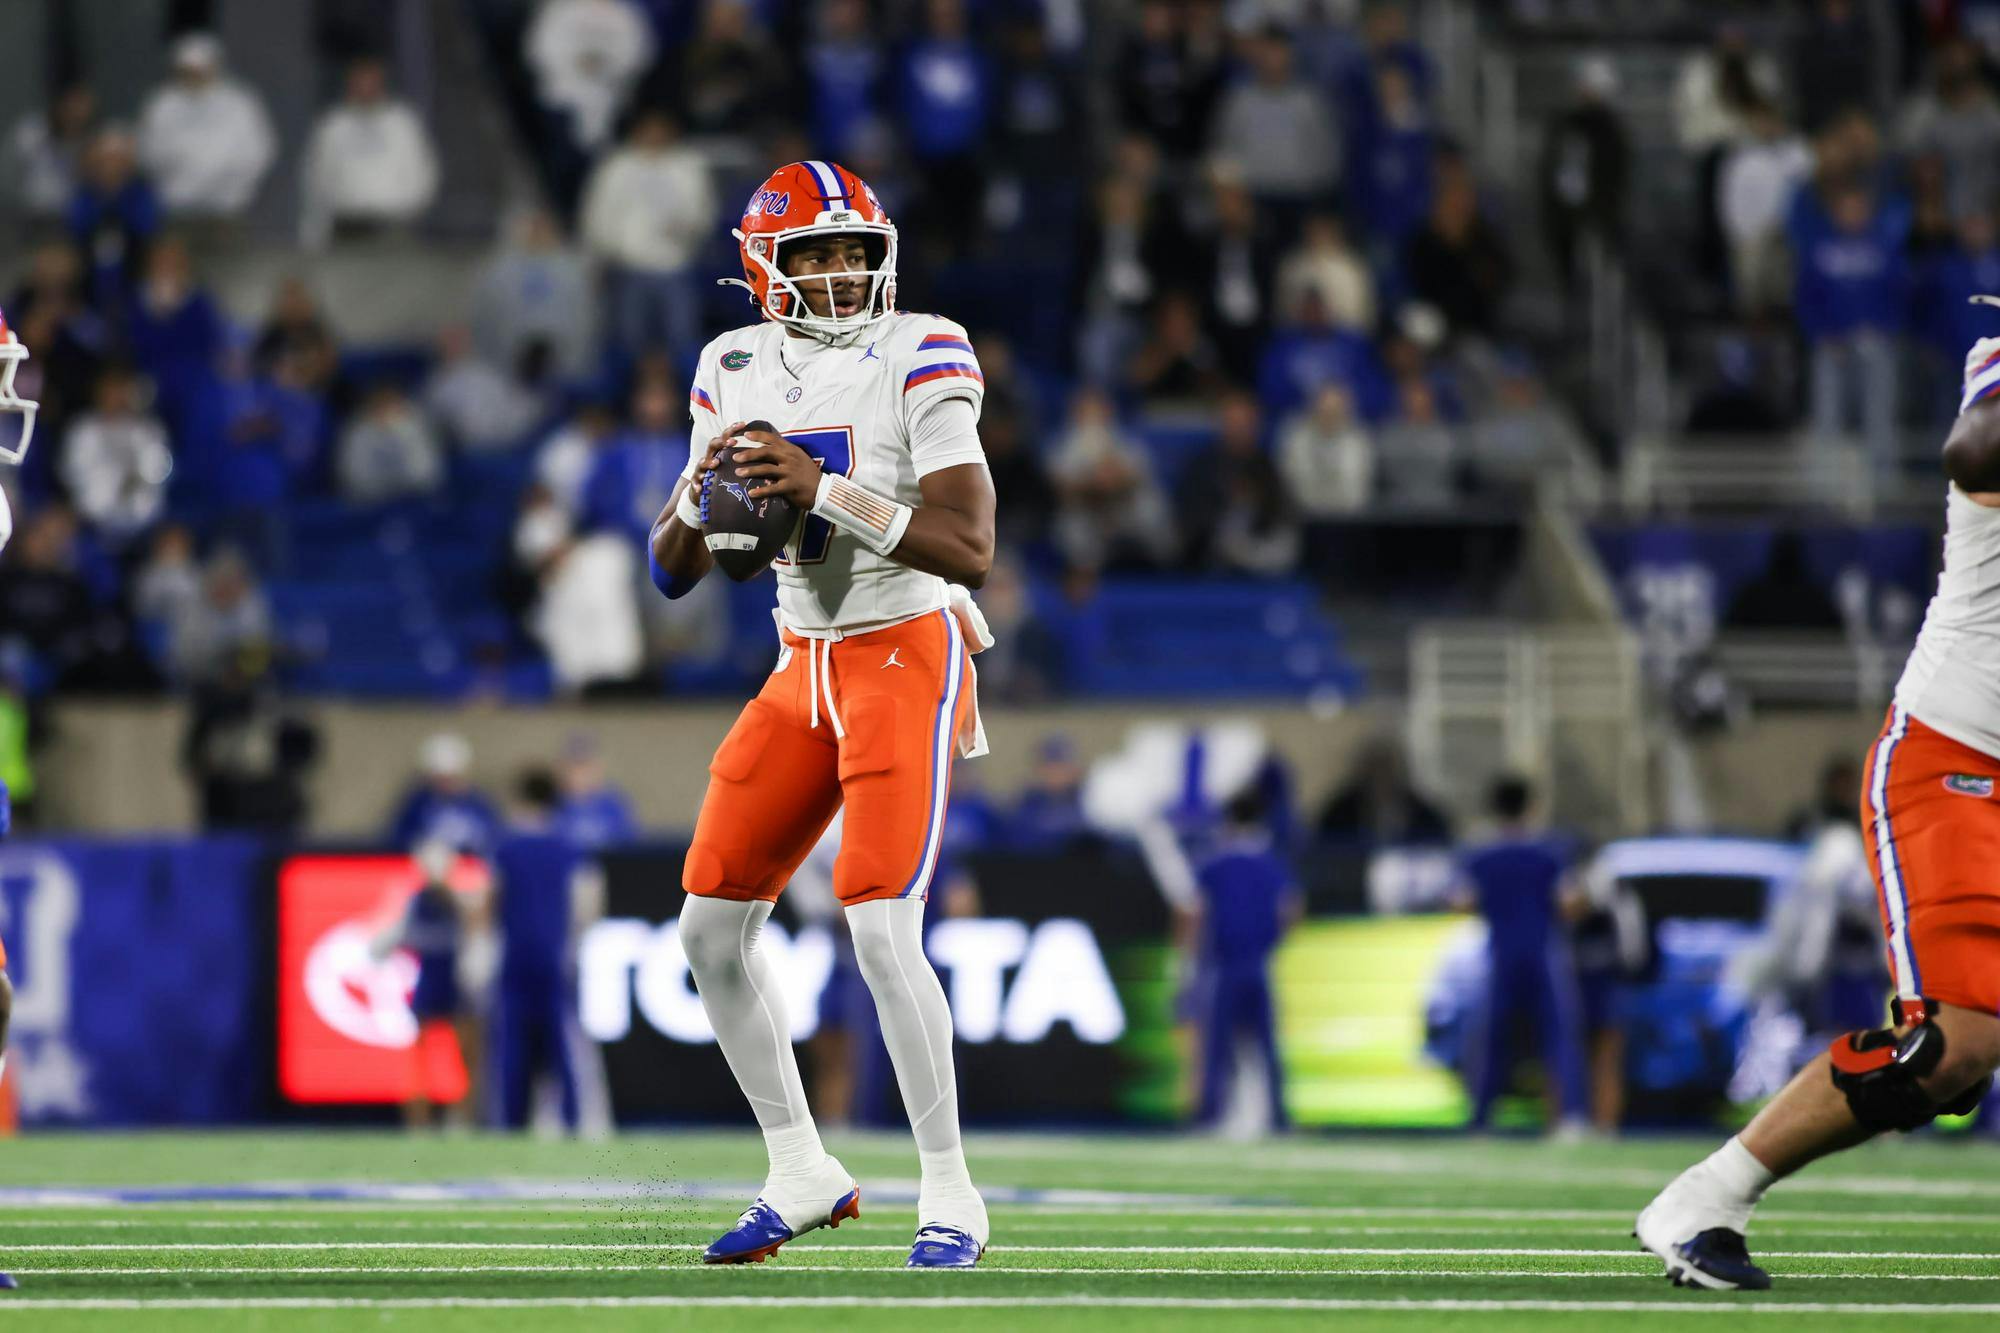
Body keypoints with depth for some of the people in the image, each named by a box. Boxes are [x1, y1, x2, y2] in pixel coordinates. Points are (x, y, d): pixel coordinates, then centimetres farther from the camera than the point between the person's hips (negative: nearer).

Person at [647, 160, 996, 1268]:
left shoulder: (917, 362, -12)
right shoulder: (739, 372, 5)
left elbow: (968, 552, -21)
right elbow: (673, 573, 8)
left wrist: (825, 488, -28)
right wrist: (702, 491, -13)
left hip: (906, 659, -7)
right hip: (804, 669, 7)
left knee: (882, 929, -18)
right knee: (711, 926, 5)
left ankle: (951, 1194, -6)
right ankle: (802, 1175, 18)